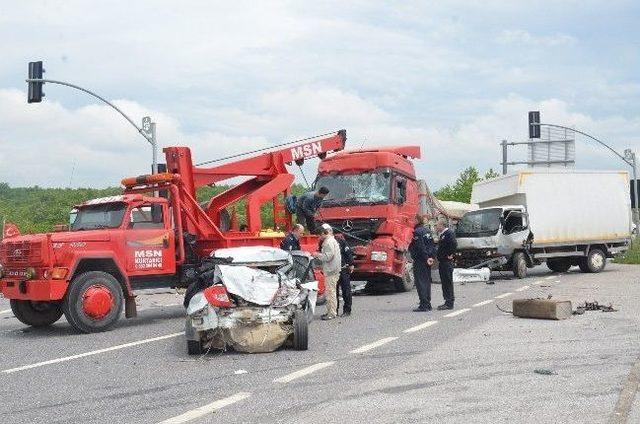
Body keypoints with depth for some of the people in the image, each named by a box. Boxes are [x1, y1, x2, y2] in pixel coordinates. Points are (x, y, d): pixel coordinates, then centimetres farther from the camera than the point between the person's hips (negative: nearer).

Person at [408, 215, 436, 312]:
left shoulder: (417, 232, -13)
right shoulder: (427, 231, 15)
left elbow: (421, 247, -20)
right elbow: (432, 245, 14)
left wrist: (426, 258, -18)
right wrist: (431, 257, 7)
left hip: (420, 260, -9)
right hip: (427, 260, 9)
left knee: (420, 282, -8)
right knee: (427, 281, 13)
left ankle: (423, 305, -11)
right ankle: (428, 304, 18)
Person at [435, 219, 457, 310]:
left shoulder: (449, 233, -13)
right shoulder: (442, 235, 18)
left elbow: (454, 244, -26)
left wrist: (450, 255, -18)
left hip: (447, 262, -10)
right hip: (442, 262, 10)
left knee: (448, 282, -7)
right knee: (444, 282, 12)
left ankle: (449, 303, -5)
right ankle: (448, 301, 18)